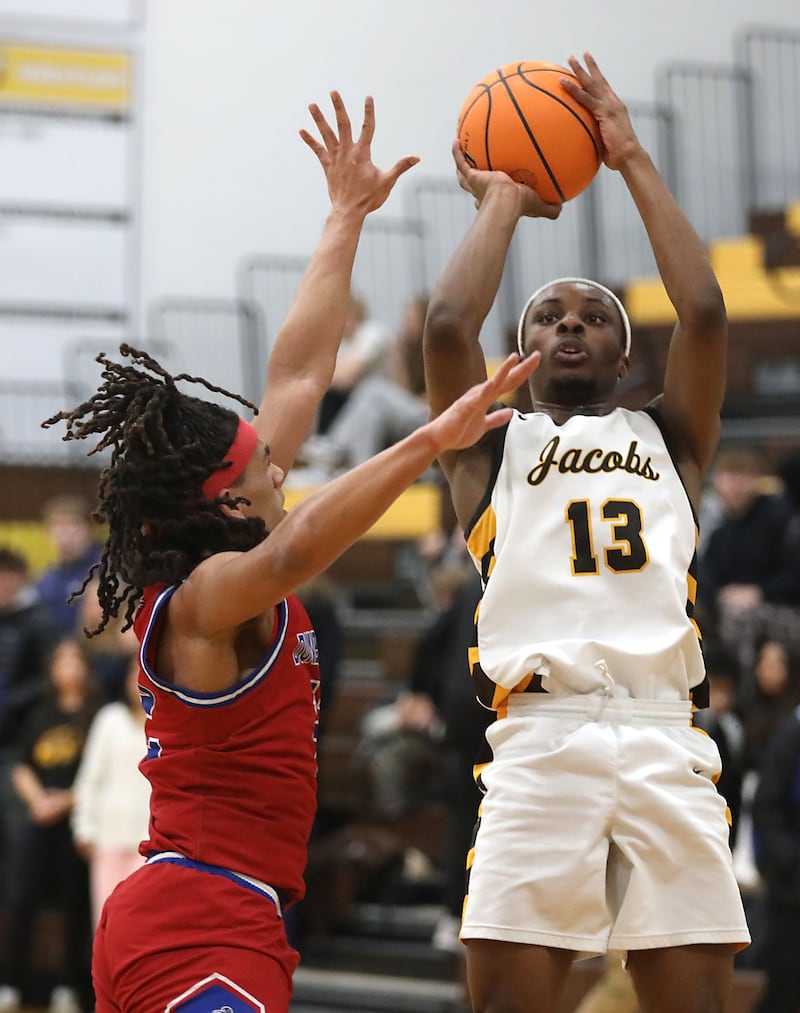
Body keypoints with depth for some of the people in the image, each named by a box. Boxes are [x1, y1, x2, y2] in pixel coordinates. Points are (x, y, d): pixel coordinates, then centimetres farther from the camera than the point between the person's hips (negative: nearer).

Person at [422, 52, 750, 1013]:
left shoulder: (666, 437, 23)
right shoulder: (493, 445, 19)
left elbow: (704, 313, 7)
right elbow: (447, 324, 2)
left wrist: (633, 160, 13)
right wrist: (502, 200, 17)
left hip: (665, 738, 1)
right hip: (540, 740, -1)